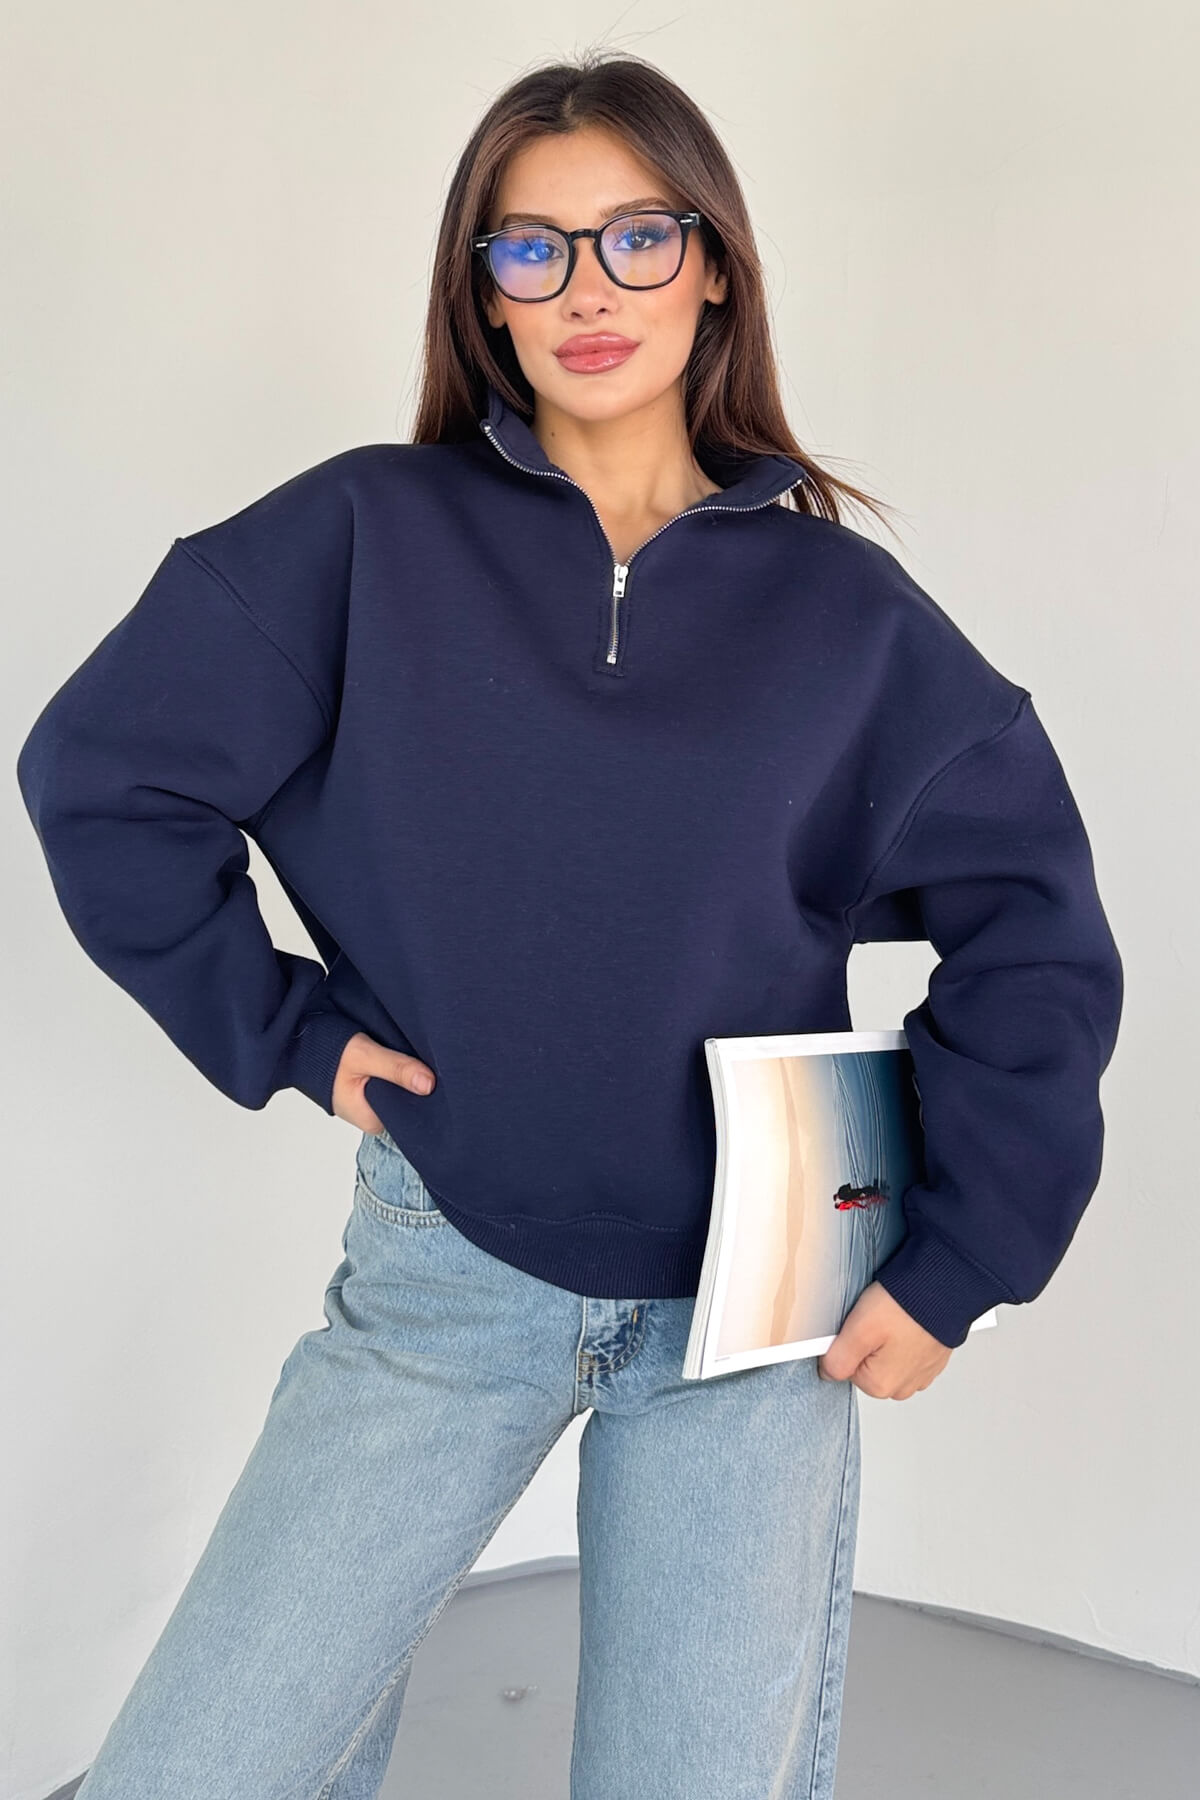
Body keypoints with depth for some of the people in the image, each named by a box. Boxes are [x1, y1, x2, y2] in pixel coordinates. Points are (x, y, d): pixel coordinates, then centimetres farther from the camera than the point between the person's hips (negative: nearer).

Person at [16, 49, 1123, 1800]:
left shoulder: (840, 604, -2)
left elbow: (1031, 923, 0)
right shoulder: (366, 537, -4)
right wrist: (282, 1028, -4)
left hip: (755, 1300, 1)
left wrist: (958, 1261, -3)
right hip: (446, 1278, 0)